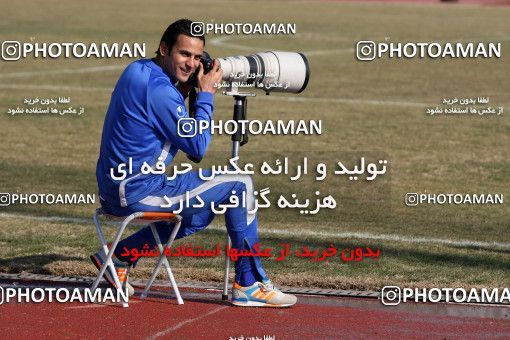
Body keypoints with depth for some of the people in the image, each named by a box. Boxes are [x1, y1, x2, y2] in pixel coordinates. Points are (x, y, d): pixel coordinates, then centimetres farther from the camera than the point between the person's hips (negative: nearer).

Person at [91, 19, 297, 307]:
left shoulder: (138, 70, 10)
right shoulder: (159, 89, -20)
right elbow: (197, 148, -13)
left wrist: (184, 94, 6)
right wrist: (206, 94, -6)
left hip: (114, 189, 10)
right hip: (139, 191, -10)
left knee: (200, 212, 33)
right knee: (241, 185, -6)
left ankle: (118, 257, 26)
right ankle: (249, 285, -1)